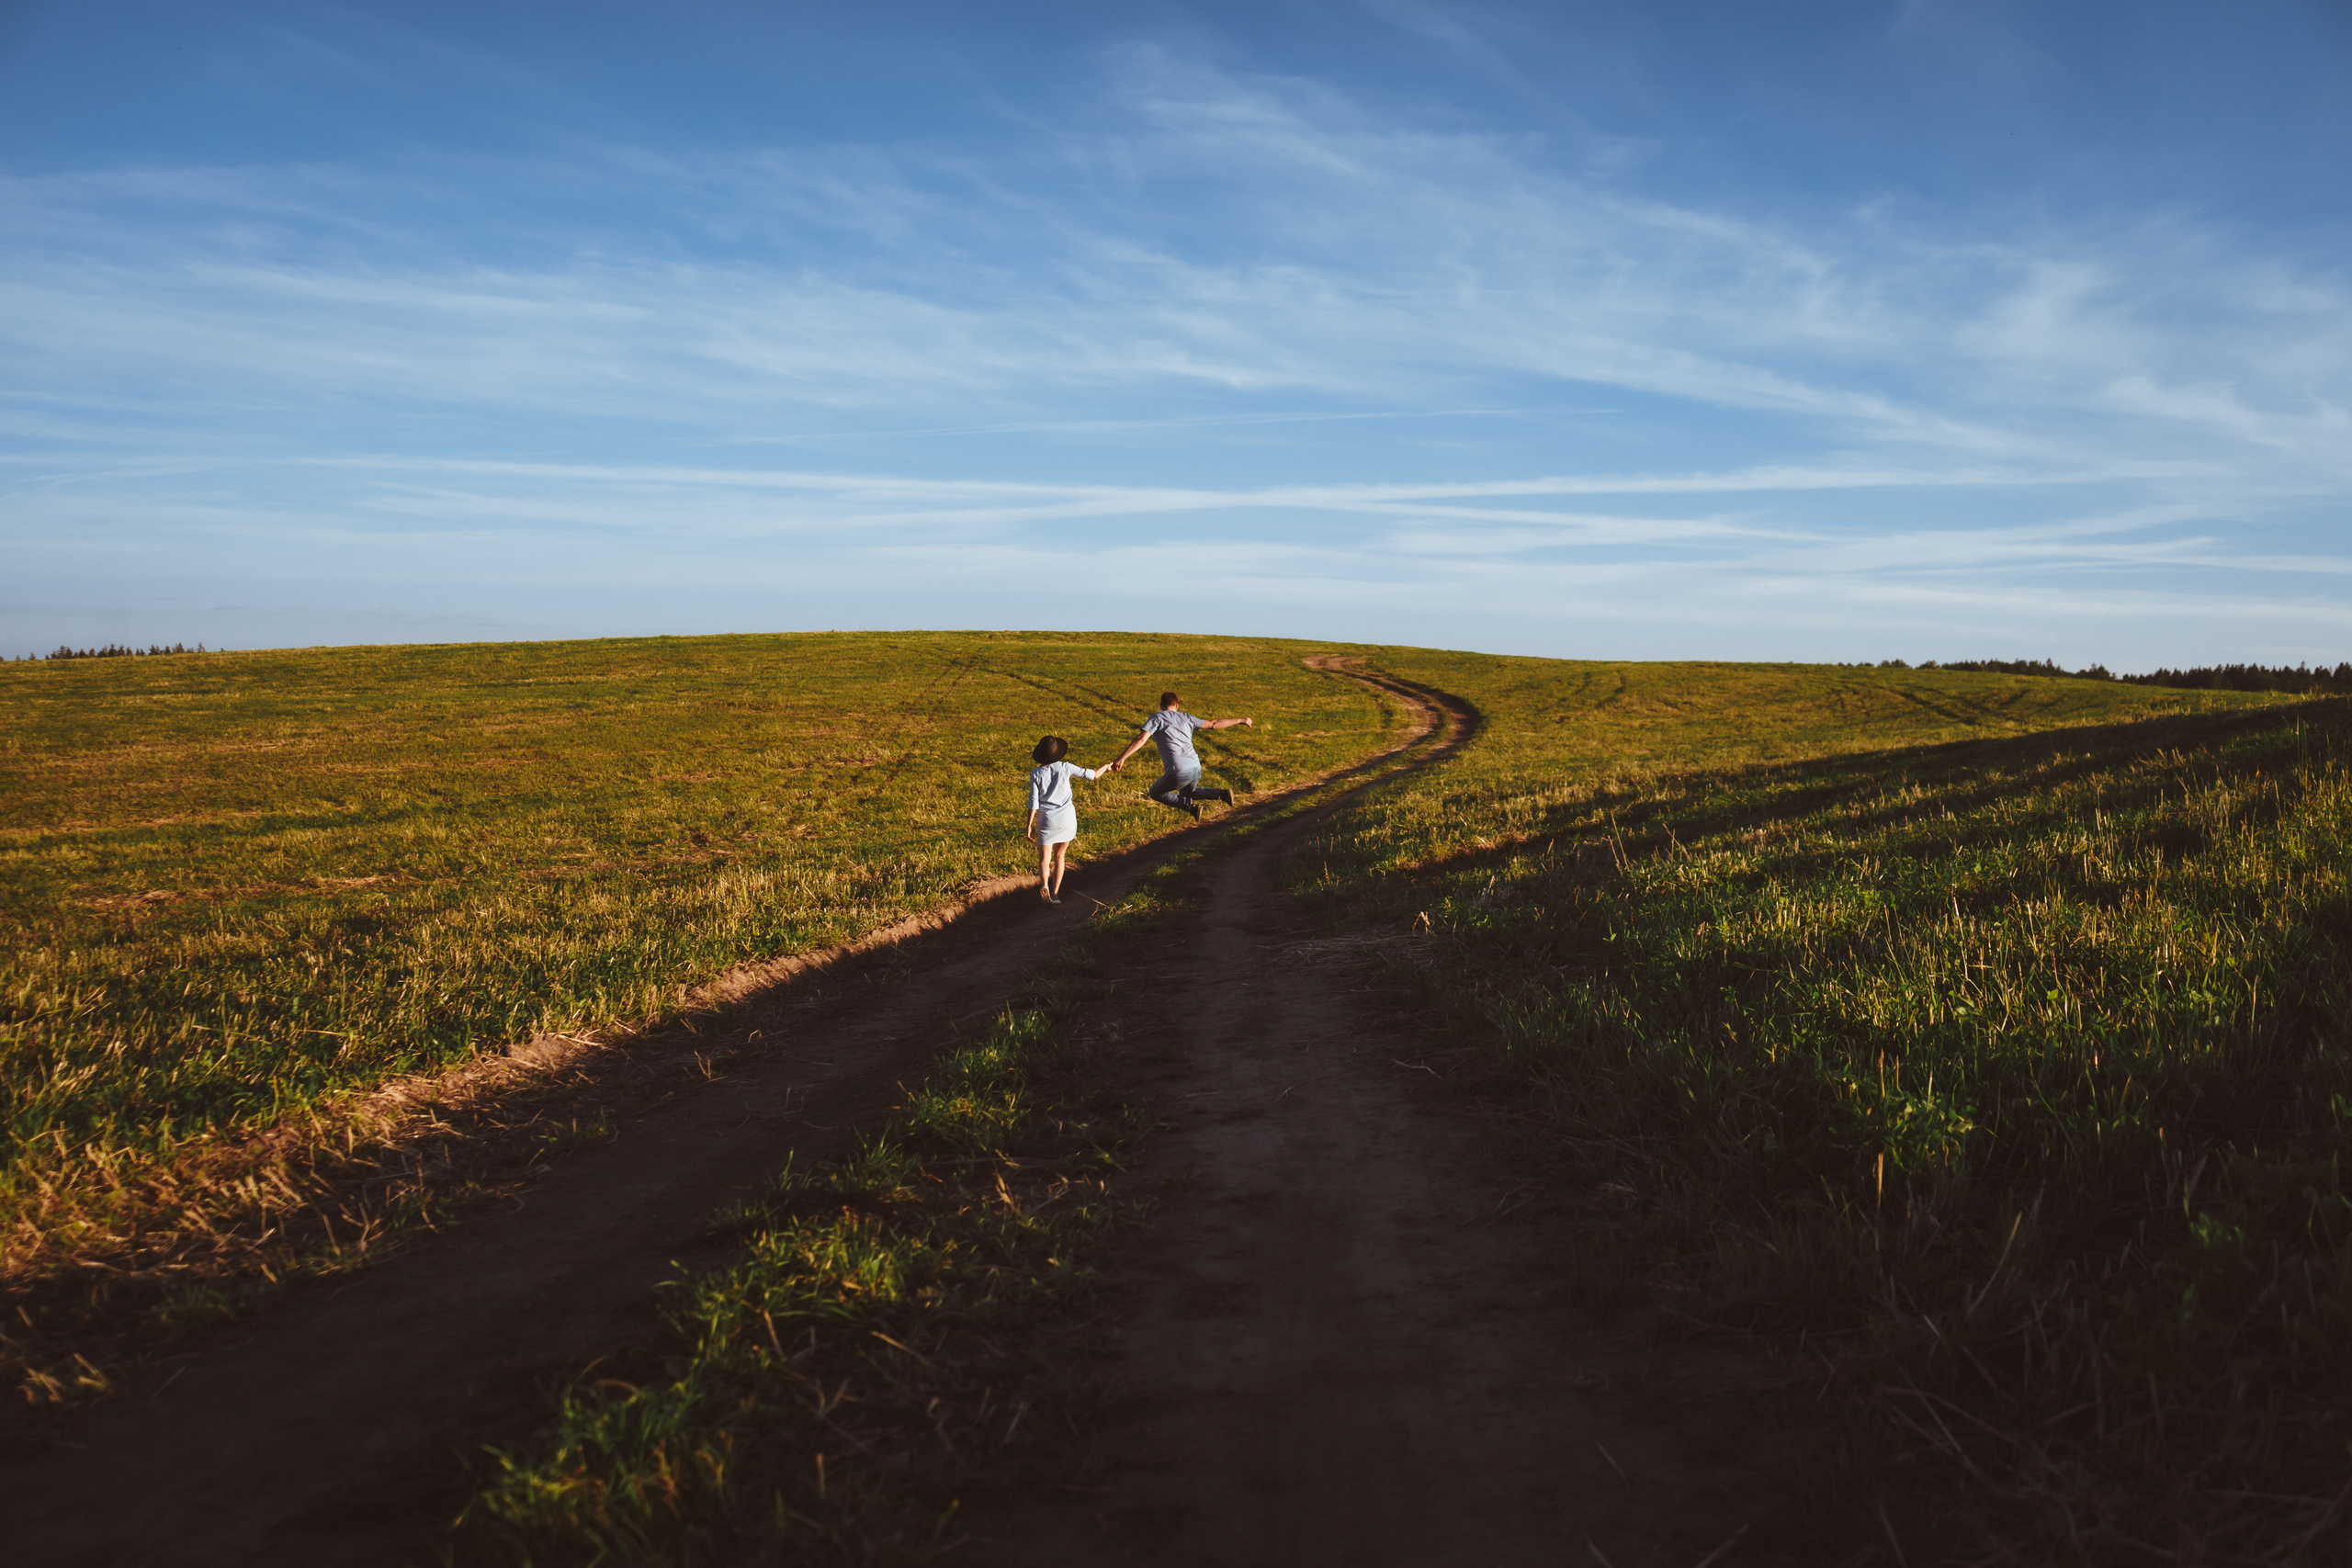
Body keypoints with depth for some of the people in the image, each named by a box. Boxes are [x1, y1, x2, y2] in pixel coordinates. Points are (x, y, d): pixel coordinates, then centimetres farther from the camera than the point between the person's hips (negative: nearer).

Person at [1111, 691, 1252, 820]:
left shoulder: (1157, 718, 2)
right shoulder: (1186, 718, 16)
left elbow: (1141, 739, -12)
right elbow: (1213, 724, 20)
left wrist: (1121, 759, -17)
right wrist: (1240, 721, 32)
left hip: (1178, 774, -6)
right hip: (1196, 768, 6)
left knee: (1155, 793, 20)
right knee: (1186, 793, 34)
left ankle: (1189, 807, 2)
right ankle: (1222, 794, 14)